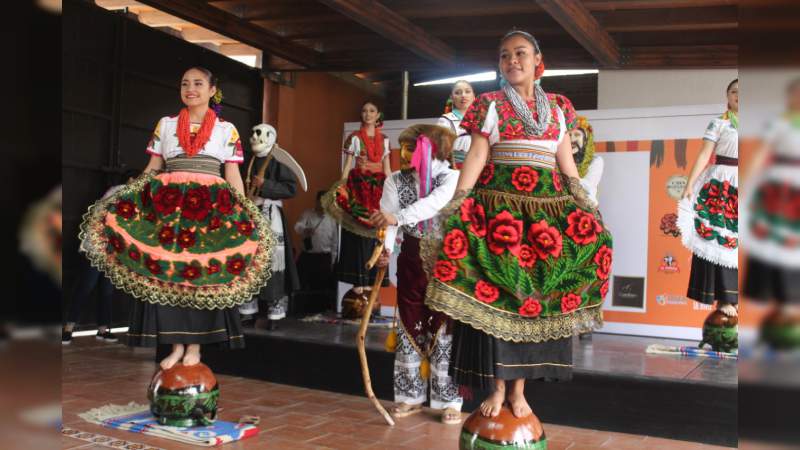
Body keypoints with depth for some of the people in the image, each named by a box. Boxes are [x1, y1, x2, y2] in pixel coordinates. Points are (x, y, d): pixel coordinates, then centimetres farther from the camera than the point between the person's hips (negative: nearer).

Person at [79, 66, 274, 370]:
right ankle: (176, 344, 9)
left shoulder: (227, 129, 9)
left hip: (211, 206, -2)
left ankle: (194, 345, 8)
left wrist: (245, 214, 0)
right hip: (167, 202, 2)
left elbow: (233, 175, 7)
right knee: (163, 273, -3)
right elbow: (152, 169, 14)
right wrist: (131, 199, 6)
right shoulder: (165, 124, 14)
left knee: (204, 275, -4)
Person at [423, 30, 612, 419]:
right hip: (499, 204, -2)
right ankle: (497, 386, 8)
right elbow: (476, 157, -3)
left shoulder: (558, 107, 14)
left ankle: (518, 388, 13)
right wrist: (457, 204, -14)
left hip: (548, 208, 3)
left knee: (537, 297, 1)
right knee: (495, 295, -5)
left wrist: (586, 206, 5)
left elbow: (566, 161, 13)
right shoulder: (490, 104, 5)